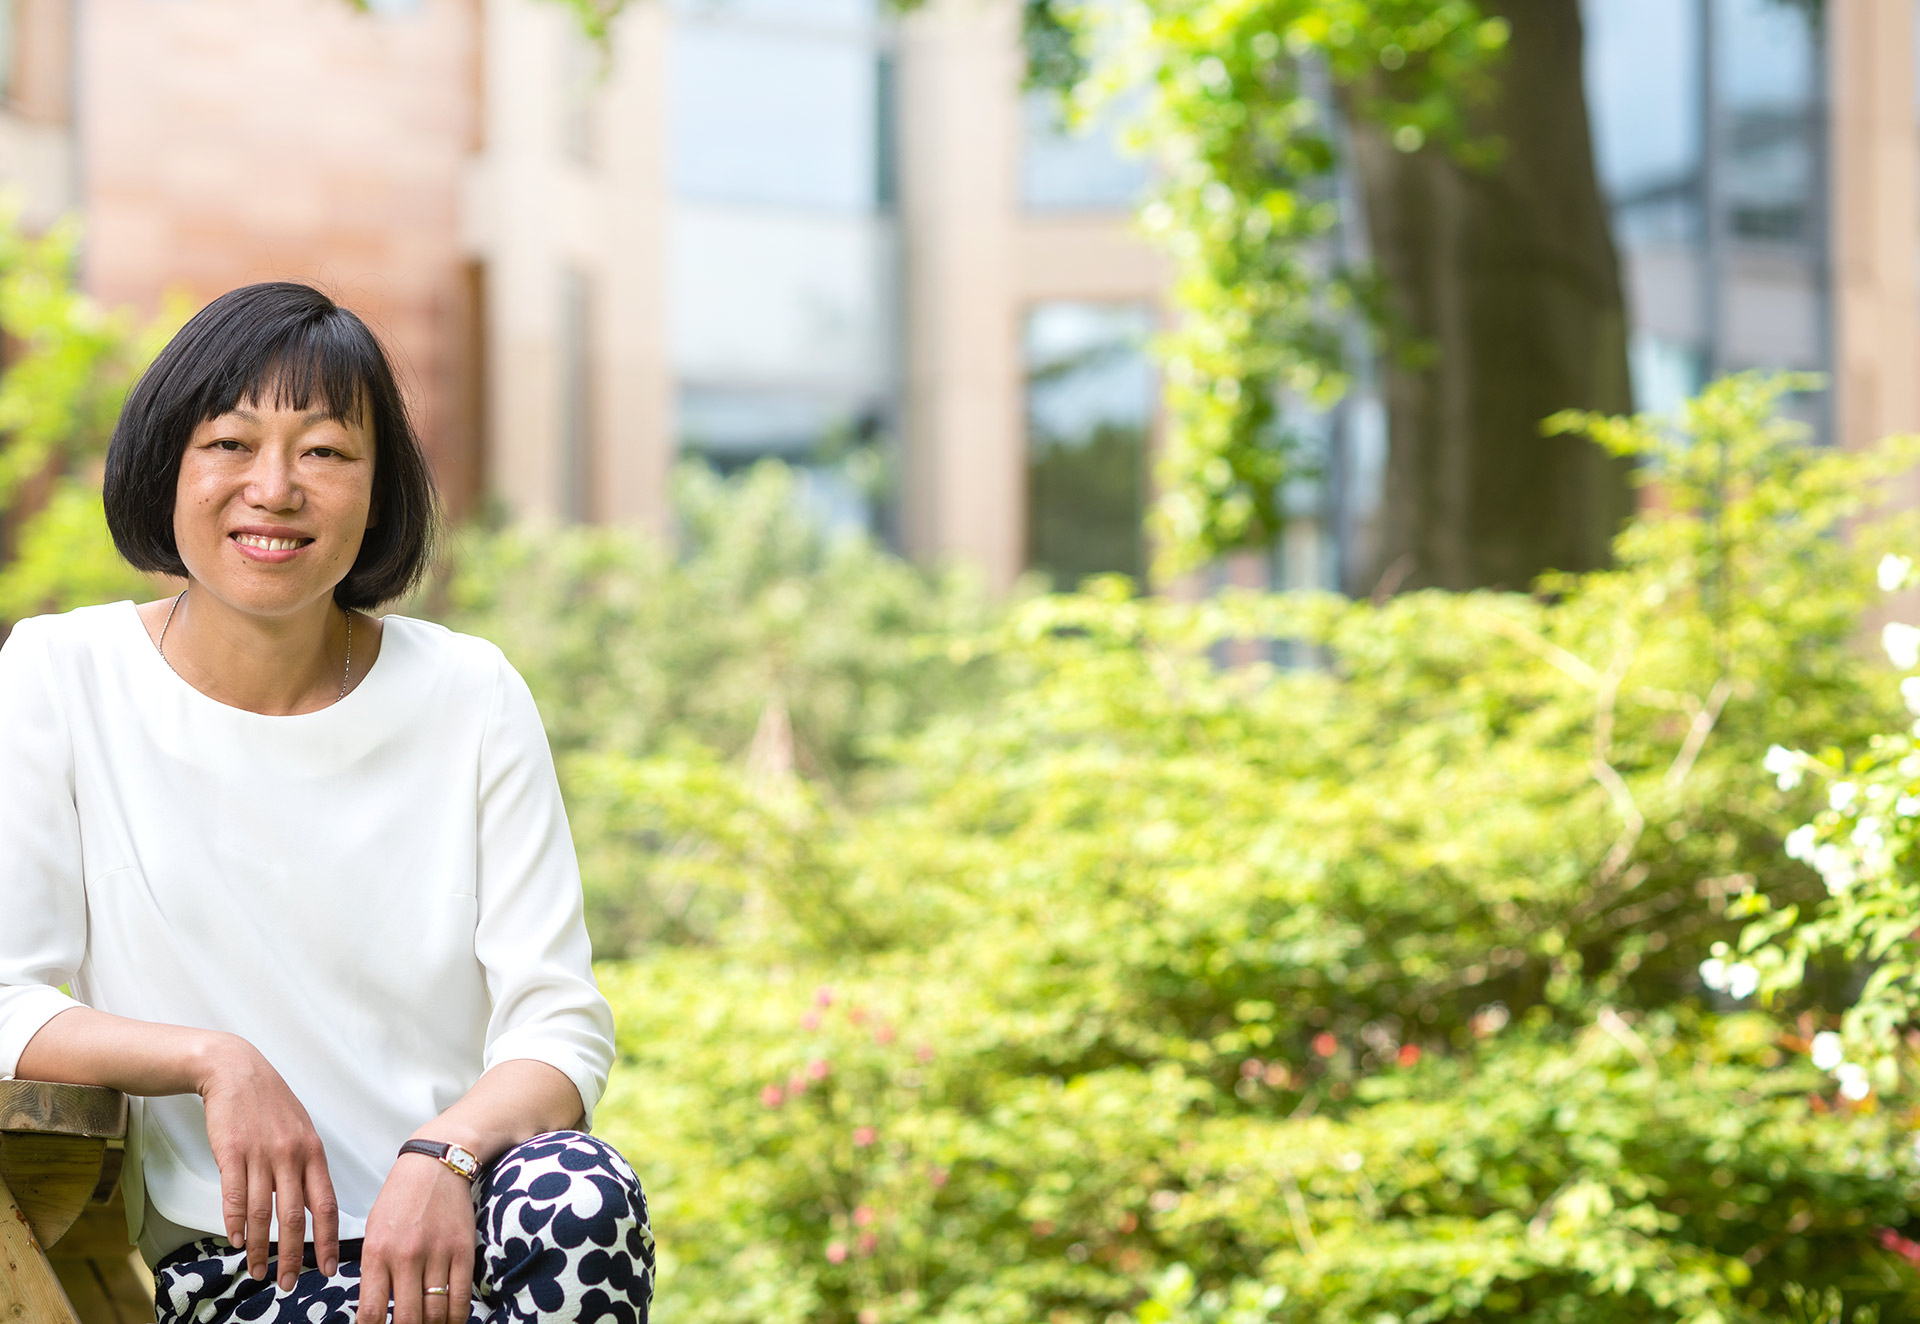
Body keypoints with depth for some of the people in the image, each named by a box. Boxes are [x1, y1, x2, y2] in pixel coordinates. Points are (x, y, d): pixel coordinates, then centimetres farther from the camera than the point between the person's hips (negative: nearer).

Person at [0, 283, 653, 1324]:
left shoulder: (470, 699, 3)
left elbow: (559, 1023, -2)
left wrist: (445, 1154, -24)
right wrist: (212, 1060, -20)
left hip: (453, 1212, 3)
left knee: (581, 1192, -33)